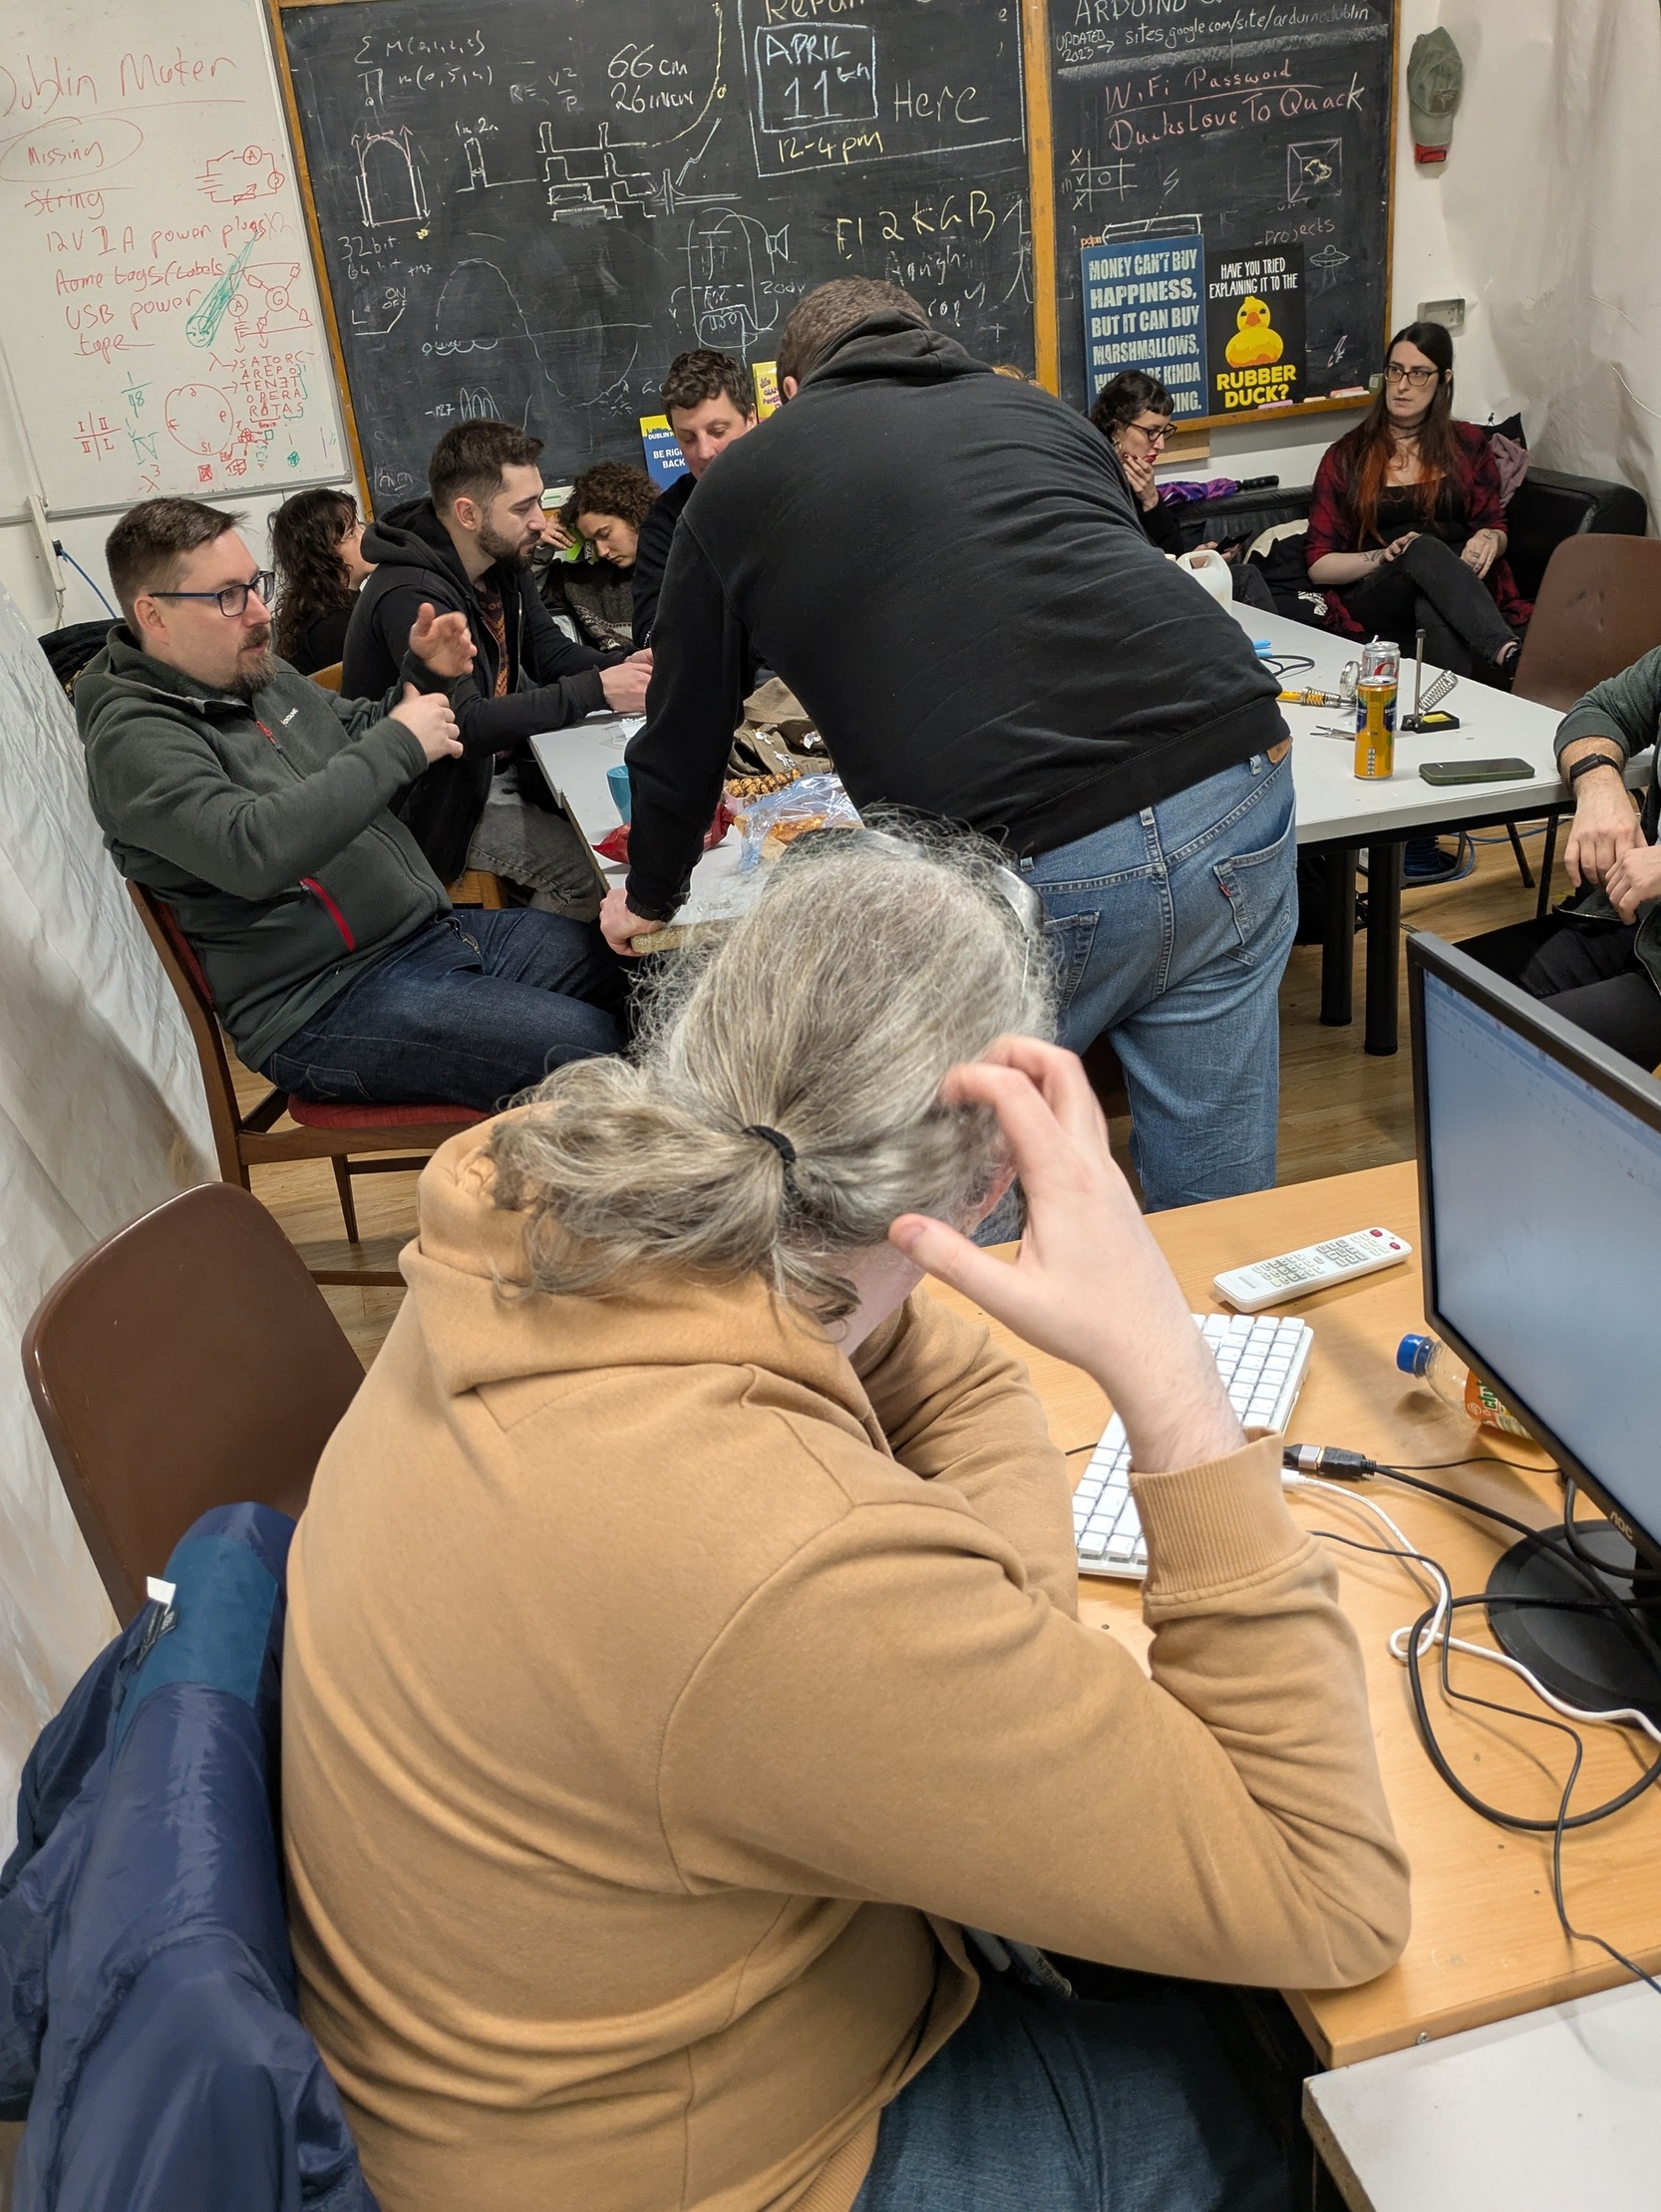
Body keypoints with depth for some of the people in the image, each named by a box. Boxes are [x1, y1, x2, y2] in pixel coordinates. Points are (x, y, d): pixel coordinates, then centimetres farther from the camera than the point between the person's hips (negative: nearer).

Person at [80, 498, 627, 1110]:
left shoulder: (261, 673, 12)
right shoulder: (136, 740, -14)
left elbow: (363, 736, 28)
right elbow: (253, 851, -31)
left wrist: (424, 676, 5)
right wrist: (401, 744, -23)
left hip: (434, 926, 9)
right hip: (325, 1006, -9)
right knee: (590, 1050, -23)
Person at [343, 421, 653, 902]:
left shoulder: (500, 564, 5)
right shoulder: (411, 596, -25)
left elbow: (551, 653, 11)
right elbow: (463, 725, -32)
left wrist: (624, 666, -12)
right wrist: (596, 691, -31)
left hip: (506, 764, 9)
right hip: (442, 800, -9)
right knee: (594, 876, -21)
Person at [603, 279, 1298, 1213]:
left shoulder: (740, 486, 18)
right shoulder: (1037, 410, 27)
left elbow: (684, 734, 25)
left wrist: (650, 897, 42)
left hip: (1034, 869, -4)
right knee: (1217, 1189, 19)